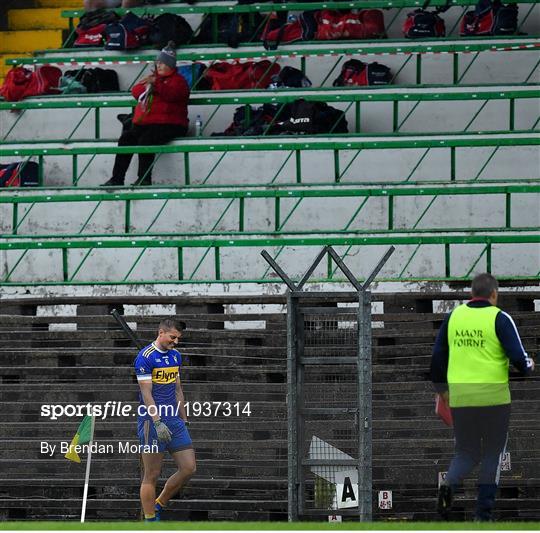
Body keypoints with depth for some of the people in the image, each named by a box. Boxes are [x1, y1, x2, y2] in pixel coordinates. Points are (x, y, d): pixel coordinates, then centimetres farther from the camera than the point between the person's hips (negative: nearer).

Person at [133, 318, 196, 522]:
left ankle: (158, 506, 18)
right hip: (153, 421, -8)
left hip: (174, 421, 8)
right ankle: (150, 521, 2)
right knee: (152, 475, -3)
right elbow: (146, 393, -16)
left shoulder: (175, 355, 13)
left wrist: (183, 419, 20)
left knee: (188, 468, 3)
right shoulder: (146, 357, -11)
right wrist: (158, 423, -22)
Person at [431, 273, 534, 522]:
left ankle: (449, 484, -17)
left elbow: (438, 355, 12)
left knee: (465, 452, 14)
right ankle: (484, 512, 7)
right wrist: (528, 366, 12)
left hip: (459, 396, 3)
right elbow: (518, 357, -11)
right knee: (492, 454, 11)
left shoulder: (454, 316, 7)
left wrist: (441, 387, 25)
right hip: (493, 395, -3)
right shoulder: (499, 319, -6)